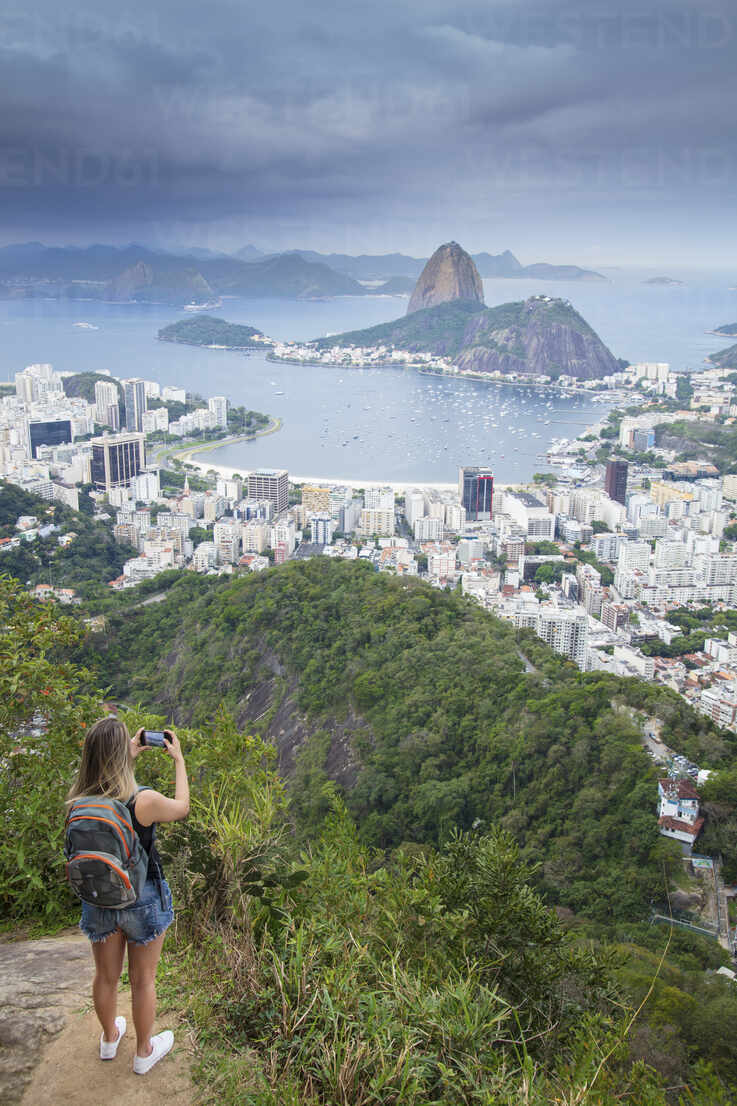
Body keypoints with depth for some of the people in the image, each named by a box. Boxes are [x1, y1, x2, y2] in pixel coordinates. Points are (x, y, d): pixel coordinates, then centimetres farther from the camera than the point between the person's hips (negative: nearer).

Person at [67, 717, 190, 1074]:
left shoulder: (78, 801, -17)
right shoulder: (143, 801, -29)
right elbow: (182, 807, -6)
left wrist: (129, 756, 11)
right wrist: (179, 759, 3)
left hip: (98, 900, 4)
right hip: (143, 900, -4)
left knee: (106, 977, 26)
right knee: (142, 981, 18)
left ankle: (109, 1038, 49)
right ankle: (144, 1052, 38)